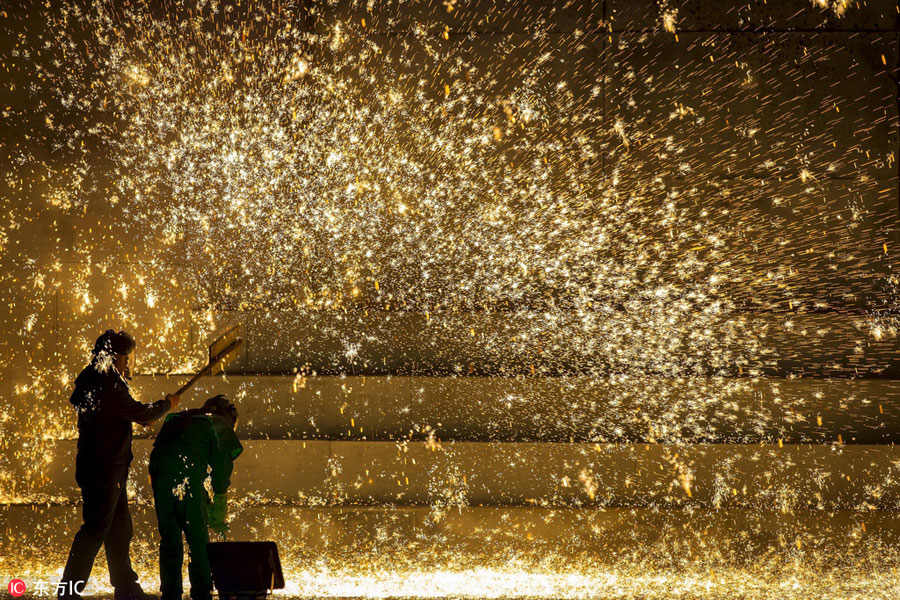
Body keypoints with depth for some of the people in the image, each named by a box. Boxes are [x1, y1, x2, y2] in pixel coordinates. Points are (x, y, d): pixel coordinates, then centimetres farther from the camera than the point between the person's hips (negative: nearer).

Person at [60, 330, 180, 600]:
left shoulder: (93, 380, 13)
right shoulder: (107, 384, -19)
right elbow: (140, 414, -13)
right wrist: (167, 404, 3)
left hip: (110, 470, 10)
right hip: (102, 469, -10)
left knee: (119, 528, 14)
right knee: (96, 527, -6)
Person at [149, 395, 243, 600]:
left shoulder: (177, 419, 30)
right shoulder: (223, 428, 16)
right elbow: (220, 475, 12)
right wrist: (218, 517, 20)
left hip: (160, 475, 4)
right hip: (189, 479, -4)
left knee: (169, 539, 14)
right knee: (199, 541, 6)